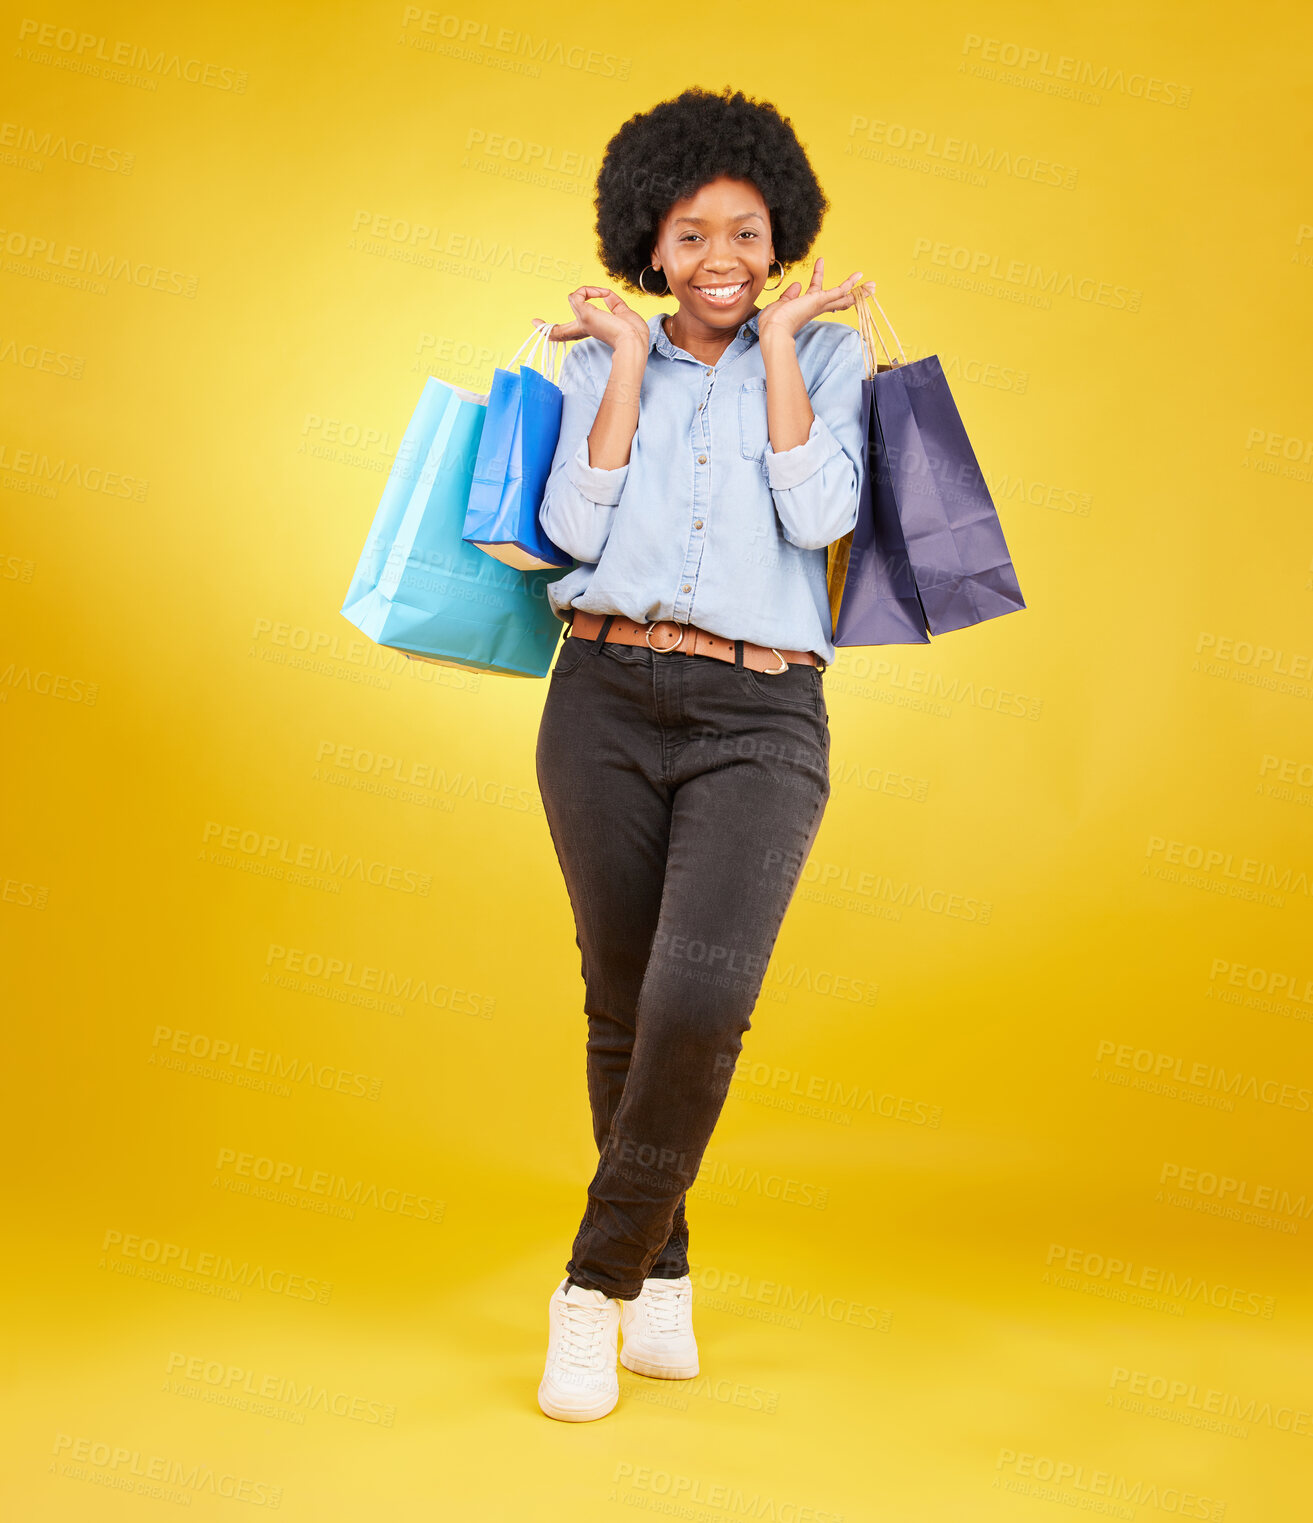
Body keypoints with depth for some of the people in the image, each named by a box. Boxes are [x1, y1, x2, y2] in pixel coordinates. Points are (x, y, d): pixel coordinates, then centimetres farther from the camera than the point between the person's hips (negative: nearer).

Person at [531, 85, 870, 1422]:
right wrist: (631, 363, 0)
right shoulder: (601, 368, 13)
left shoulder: (826, 355, 11)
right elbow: (575, 528, -2)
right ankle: (663, 1272, 27)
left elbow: (818, 515, -6)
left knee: (700, 997, -20)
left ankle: (598, 1283, -1)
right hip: (606, 701, 2)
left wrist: (776, 343, -1)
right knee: (625, 1006, 7)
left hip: (760, 719, -2)